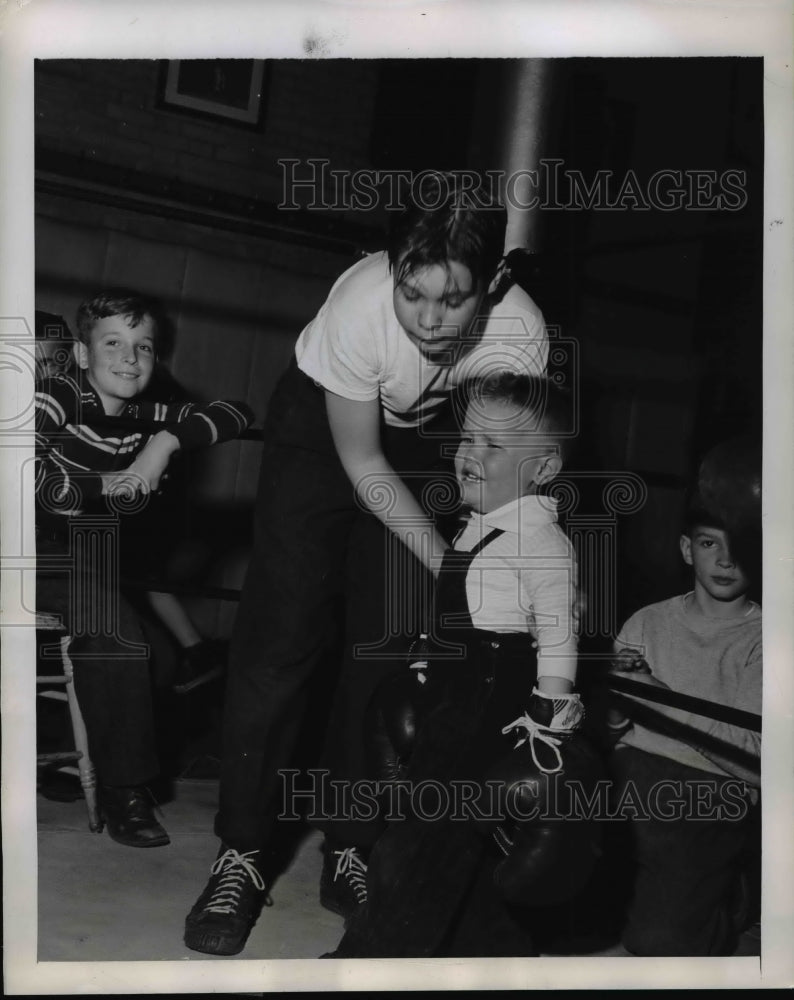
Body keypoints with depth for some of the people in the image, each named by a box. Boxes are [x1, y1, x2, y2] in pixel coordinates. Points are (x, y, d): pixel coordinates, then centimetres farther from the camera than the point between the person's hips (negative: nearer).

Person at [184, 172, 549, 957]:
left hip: (426, 437, 2)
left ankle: (351, 849, 10)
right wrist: (450, 565, -28)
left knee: (393, 639, -3)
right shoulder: (360, 305, -37)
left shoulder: (519, 335, -32)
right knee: (283, 632, -9)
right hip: (322, 425, -2)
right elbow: (361, 463, -24)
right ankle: (243, 854, 0)